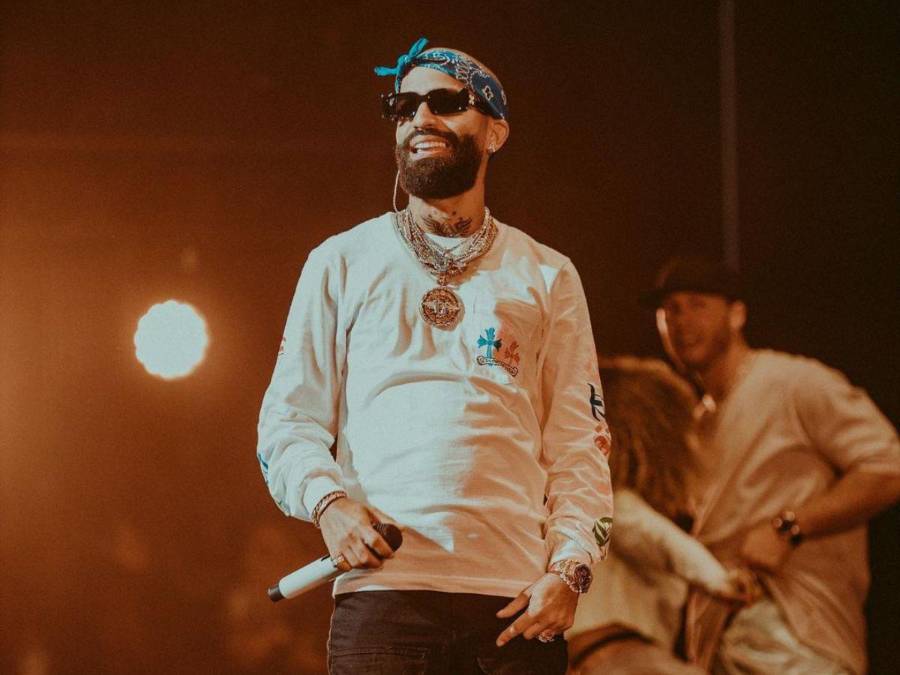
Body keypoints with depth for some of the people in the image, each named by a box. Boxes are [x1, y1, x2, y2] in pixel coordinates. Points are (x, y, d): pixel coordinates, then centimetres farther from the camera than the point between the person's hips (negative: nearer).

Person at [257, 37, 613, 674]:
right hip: (382, 588, -1)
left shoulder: (549, 277, 16)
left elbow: (579, 440, 11)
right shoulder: (342, 263, 15)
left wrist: (570, 566, -4)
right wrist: (327, 498, -9)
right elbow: (289, 418, 11)